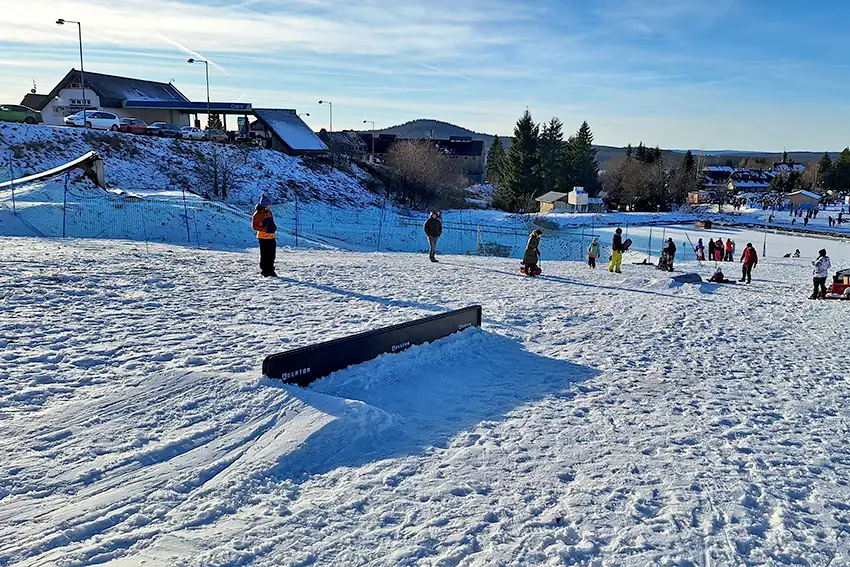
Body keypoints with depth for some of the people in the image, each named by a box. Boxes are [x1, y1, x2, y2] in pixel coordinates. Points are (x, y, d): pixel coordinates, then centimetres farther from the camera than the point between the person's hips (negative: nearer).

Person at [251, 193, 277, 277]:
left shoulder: (269, 212, 12)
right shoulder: (257, 214, -10)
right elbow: (254, 226, -10)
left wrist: (273, 228, 4)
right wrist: (264, 229, -21)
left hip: (271, 236, 7)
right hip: (263, 237, -7)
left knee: (272, 255, 8)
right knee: (264, 255, -2)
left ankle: (270, 271, 18)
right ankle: (264, 272, 7)